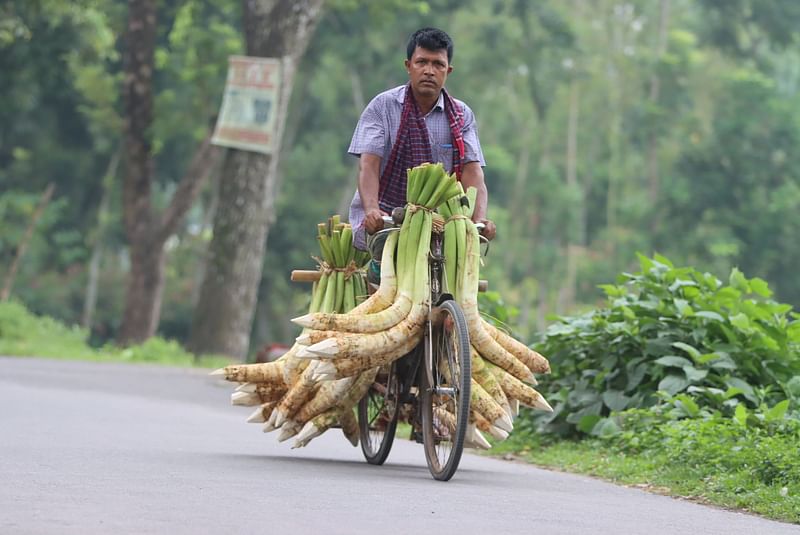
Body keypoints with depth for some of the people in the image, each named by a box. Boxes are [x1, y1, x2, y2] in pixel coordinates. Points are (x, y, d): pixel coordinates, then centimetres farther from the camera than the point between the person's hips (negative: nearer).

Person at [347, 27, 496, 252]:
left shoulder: (461, 115, 9)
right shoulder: (382, 107, 1)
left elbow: (472, 170, -2)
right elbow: (368, 164, -9)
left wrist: (480, 218, -21)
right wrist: (372, 210, -28)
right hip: (384, 220, -3)